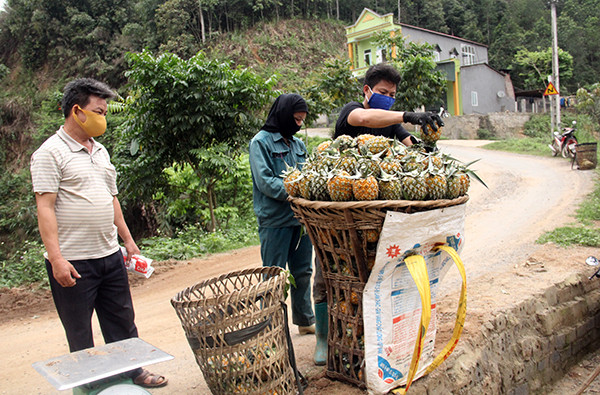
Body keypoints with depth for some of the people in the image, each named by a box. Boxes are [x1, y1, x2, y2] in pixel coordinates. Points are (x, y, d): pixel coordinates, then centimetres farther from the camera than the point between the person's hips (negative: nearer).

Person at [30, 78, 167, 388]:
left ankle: (132, 372, 33)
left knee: (122, 321, 17)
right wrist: (56, 258, -21)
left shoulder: (100, 151, 14)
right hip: (73, 263, -7)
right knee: (79, 334, 9)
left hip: (110, 256, 7)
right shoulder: (51, 153, -9)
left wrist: (127, 240, 19)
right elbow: (45, 208, -15)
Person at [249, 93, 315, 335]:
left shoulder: (297, 143, 15)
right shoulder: (261, 142, -5)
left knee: (303, 272, 16)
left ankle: (305, 320, 29)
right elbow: (264, 181, -15)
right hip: (275, 220, -7)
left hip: (300, 217, 7)